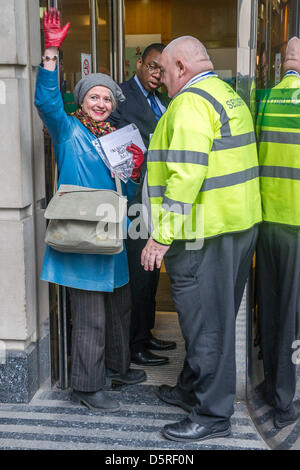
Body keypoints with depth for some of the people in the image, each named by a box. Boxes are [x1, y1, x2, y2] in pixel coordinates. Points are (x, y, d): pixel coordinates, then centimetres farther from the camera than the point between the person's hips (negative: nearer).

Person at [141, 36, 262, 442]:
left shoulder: (191, 102, -15)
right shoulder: (228, 95, 17)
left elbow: (186, 174, -24)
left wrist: (162, 236, -22)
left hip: (206, 234, -10)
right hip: (241, 223, 10)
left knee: (205, 322, 0)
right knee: (211, 317, 19)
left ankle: (212, 415, 11)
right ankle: (192, 389, 35)